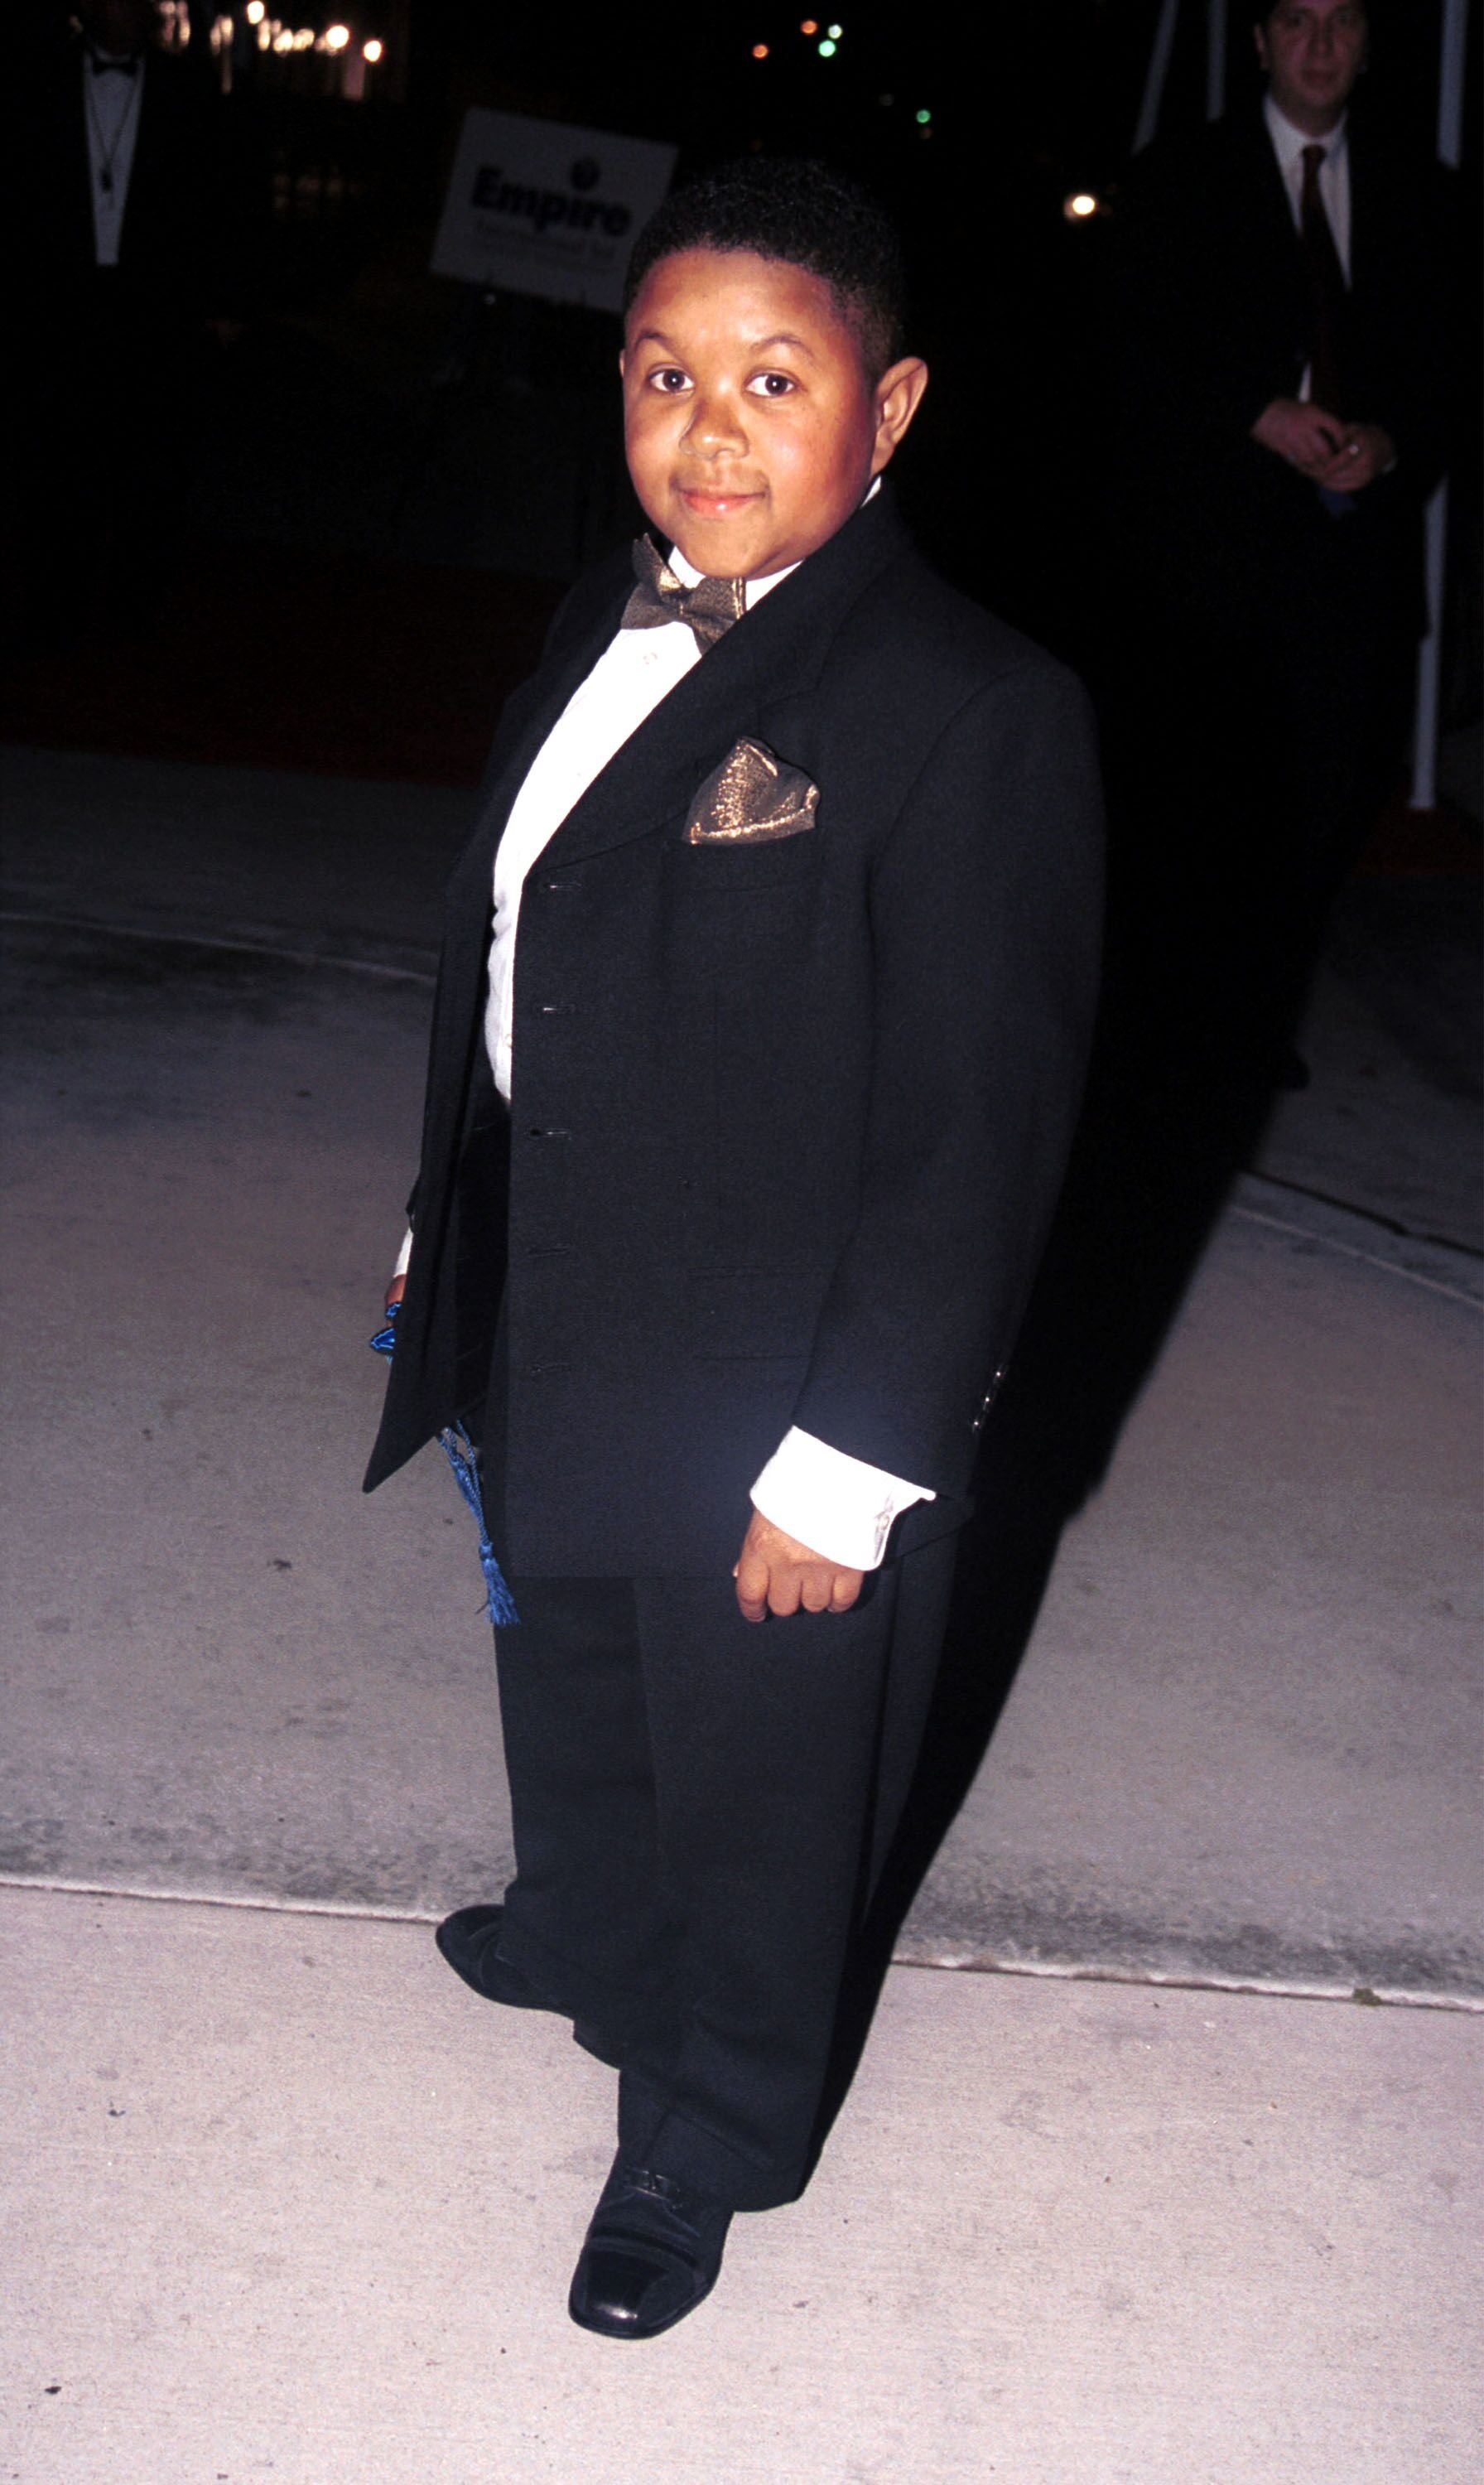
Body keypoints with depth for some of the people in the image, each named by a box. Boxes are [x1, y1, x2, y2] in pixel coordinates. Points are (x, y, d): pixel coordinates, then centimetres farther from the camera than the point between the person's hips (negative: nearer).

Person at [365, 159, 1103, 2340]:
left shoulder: (973, 715, -23)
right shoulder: (605, 629, 2)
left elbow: (975, 1140, -22)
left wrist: (849, 1474, -19)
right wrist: (457, 1250, 15)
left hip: (779, 1416, -7)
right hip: (559, 1344, 7)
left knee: (752, 1781, 15)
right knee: (570, 1683, 30)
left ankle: (709, 2135, 41)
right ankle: (583, 1936, 60)